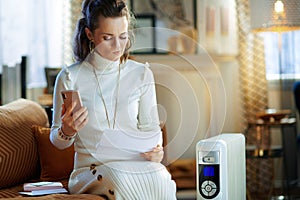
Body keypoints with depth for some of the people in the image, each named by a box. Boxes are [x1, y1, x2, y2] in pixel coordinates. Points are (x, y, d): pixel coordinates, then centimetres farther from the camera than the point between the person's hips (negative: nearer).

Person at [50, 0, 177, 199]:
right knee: (121, 178, -37)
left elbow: (151, 128, 13)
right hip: (91, 169, -2)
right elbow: (58, 142, 7)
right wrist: (67, 131, -16)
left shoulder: (142, 74, 7)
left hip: (137, 164, 2)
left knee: (160, 179, -33)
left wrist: (156, 150, -9)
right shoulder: (70, 78, -1)